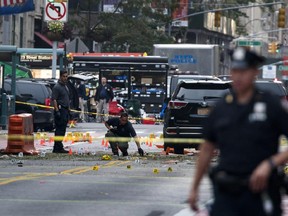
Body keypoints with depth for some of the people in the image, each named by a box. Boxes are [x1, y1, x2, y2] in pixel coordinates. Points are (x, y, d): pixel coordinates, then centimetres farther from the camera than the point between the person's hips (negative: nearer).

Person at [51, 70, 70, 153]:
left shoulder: (65, 87, 19)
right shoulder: (57, 87, -10)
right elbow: (54, 100, -16)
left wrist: (68, 110, 22)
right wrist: (57, 111, -22)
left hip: (65, 110, 9)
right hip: (60, 110, -9)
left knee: (62, 130, 10)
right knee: (59, 129, -10)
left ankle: (59, 147, 13)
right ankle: (57, 148, -10)